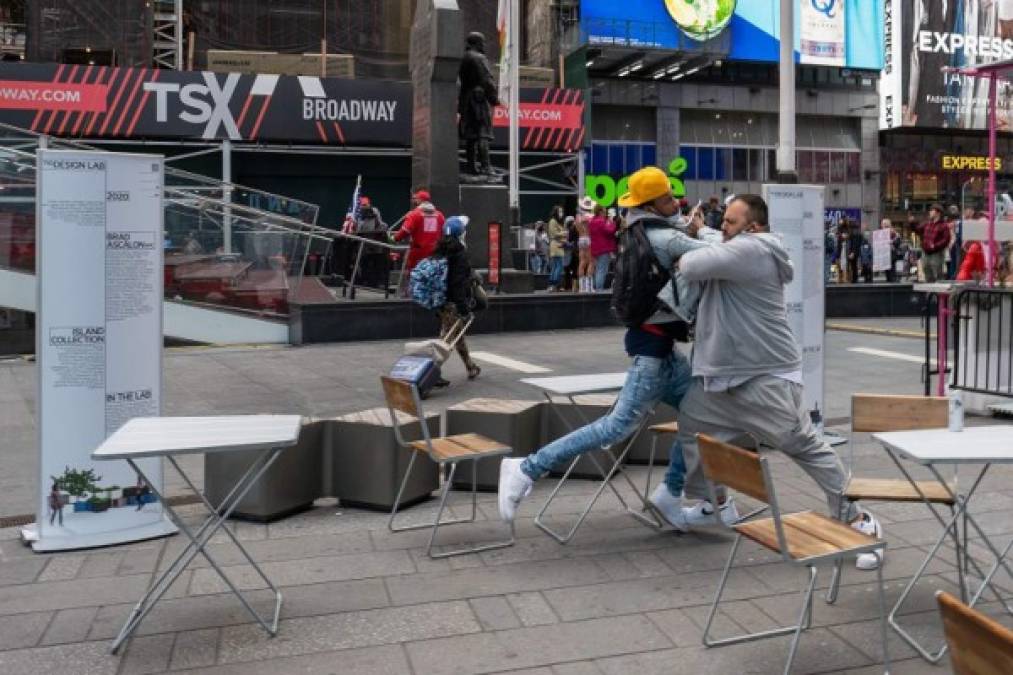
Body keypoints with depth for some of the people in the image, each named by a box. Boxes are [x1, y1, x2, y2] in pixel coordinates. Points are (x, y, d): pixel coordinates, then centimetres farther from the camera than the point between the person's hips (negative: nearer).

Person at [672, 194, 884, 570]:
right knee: (691, 427, 15)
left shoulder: (752, 249, -17)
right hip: (722, 373, 11)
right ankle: (714, 503, 32)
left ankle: (857, 520, 6)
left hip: (766, 377, -11)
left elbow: (692, 267, -24)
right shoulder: (736, 252, 17)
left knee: (806, 447, -6)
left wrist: (685, 257, -2)